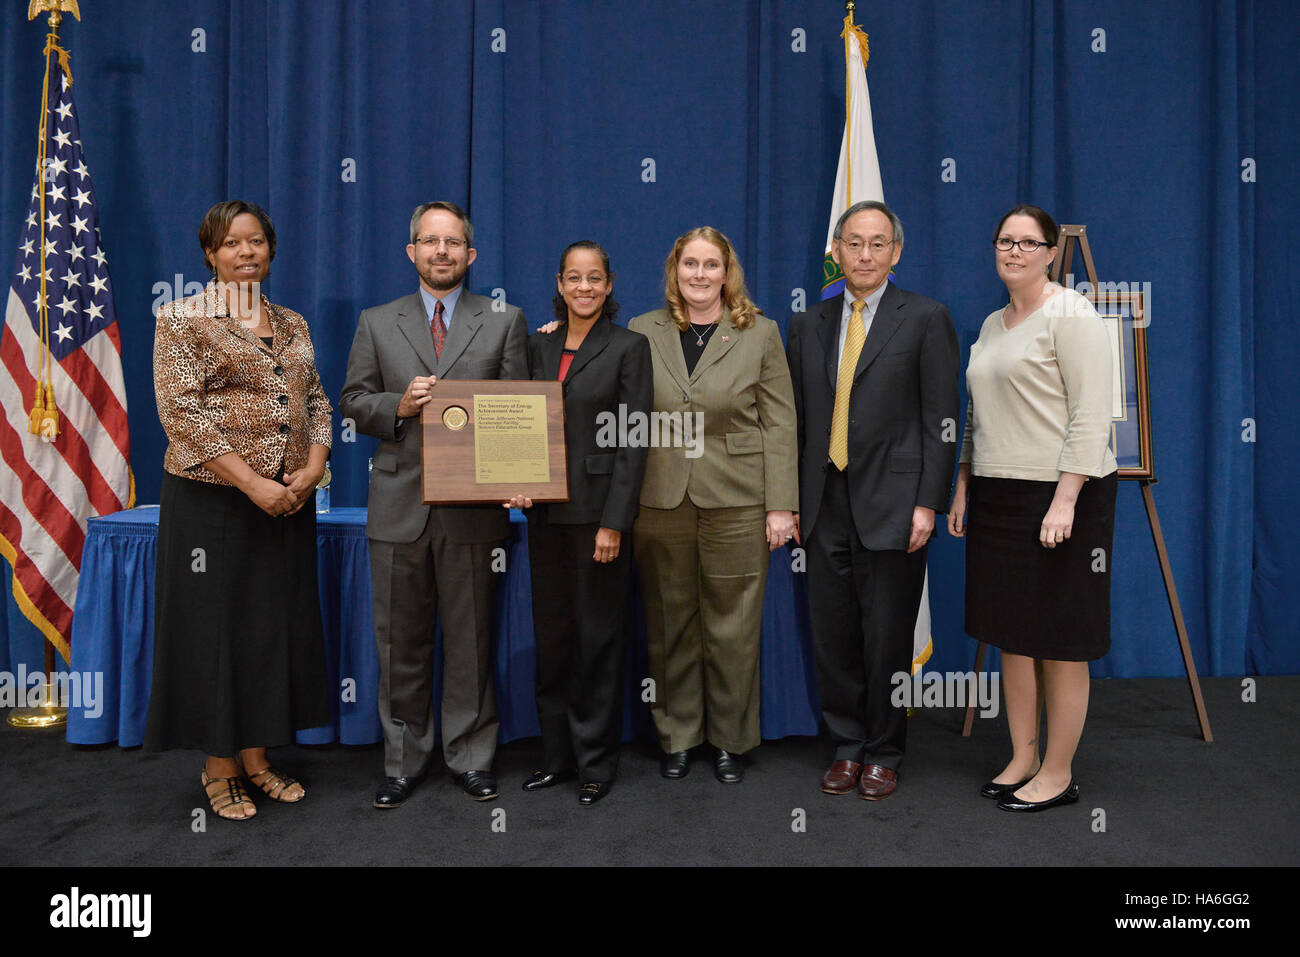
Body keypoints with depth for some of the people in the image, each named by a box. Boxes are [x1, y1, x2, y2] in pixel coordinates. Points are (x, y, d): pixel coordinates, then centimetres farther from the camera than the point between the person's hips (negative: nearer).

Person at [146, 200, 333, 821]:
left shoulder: (291, 324, 13)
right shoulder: (183, 320, -3)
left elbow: (317, 404, 11)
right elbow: (182, 413, -12)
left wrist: (312, 468, -7)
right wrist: (253, 484, -18)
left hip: (287, 504, 5)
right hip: (212, 499, -5)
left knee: (275, 624, 10)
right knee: (217, 624, 4)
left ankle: (257, 759, 25)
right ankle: (219, 766, 20)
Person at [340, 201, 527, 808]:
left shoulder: (504, 322, 7)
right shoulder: (377, 323, 11)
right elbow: (353, 402, 9)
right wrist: (398, 406, -11)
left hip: (473, 505, -1)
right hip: (400, 504, 2)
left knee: (470, 639, 7)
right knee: (402, 643, 9)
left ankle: (470, 757, 22)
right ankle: (403, 762, 24)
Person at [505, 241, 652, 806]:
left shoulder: (628, 347, -3)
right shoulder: (538, 346, 12)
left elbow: (634, 441, -8)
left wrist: (613, 522, -14)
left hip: (599, 511, -5)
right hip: (547, 512, 5)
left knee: (598, 637, 3)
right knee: (551, 634, 12)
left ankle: (596, 763, 18)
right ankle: (558, 754, 27)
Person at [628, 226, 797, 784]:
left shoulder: (759, 334, 4)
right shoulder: (642, 332, 7)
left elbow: (780, 424, 1)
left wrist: (781, 505, -4)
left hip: (736, 503, -1)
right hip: (659, 502, 2)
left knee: (732, 628, 6)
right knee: (670, 627, 10)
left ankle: (731, 739, 23)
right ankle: (677, 737, 25)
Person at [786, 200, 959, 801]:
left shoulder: (926, 319, 1)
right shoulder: (809, 326, 12)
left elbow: (941, 420, -4)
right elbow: (797, 420, 12)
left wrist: (928, 503, -11)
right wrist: (791, 501, 7)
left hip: (892, 506, -3)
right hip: (825, 507, 4)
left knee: (888, 640, 5)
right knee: (833, 637, 10)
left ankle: (883, 752, 23)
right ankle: (847, 746, 26)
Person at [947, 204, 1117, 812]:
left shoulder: (1070, 315, -7)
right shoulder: (992, 324, 17)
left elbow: (1090, 415, -14)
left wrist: (1064, 500, -20)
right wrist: (963, 486, 16)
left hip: (1060, 495, -8)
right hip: (996, 497, 8)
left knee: (1059, 640, 0)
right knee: (1011, 633, 11)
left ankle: (1058, 773, 13)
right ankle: (1023, 757, 23)